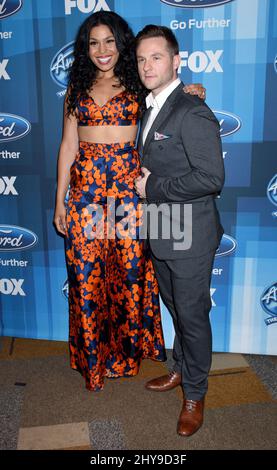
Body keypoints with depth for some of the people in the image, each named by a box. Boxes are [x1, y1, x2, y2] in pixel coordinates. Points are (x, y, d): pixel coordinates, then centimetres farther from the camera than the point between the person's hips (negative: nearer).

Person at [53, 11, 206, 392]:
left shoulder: (138, 86, 8)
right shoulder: (77, 89, 12)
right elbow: (68, 146, 10)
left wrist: (190, 93, -14)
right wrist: (60, 200, 6)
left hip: (128, 186, -1)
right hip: (85, 188, 2)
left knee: (129, 271, 4)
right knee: (86, 274, 4)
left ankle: (128, 347, 28)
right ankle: (93, 357, 25)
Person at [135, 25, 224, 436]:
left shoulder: (192, 113, -17)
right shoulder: (151, 109, 12)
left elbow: (211, 177, -25)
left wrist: (153, 189, -17)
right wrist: (143, 182, 1)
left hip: (189, 237, -8)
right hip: (161, 233, 9)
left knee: (193, 315, 7)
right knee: (175, 308, 22)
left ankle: (195, 393, 27)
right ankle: (181, 369, 44)